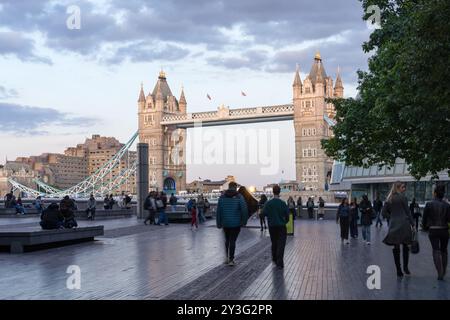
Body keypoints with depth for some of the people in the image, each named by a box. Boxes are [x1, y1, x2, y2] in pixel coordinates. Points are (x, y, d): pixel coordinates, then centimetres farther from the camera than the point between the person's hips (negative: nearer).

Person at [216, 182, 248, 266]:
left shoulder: (222, 197, 1)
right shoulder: (239, 197, -8)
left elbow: (218, 211, 0)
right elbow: (244, 210, -11)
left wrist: (218, 223, 6)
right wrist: (244, 221, 1)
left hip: (225, 223, 3)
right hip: (236, 223, -3)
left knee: (227, 240, 21)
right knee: (232, 241, 4)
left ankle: (227, 257, 22)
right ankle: (231, 260, 4)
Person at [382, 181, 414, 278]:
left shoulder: (389, 199, 9)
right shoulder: (402, 197, -5)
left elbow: (384, 213, 7)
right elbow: (407, 212, -4)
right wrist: (412, 224, 0)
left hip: (393, 225, 4)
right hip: (403, 224, -4)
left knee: (396, 248, 6)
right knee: (405, 246, 11)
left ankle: (399, 270, 6)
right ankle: (405, 266, 4)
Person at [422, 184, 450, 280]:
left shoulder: (429, 204, -8)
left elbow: (424, 218, -4)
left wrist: (425, 226, 14)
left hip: (433, 231, -2)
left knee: (436, 251, 0)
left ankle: (440, 273, -13)